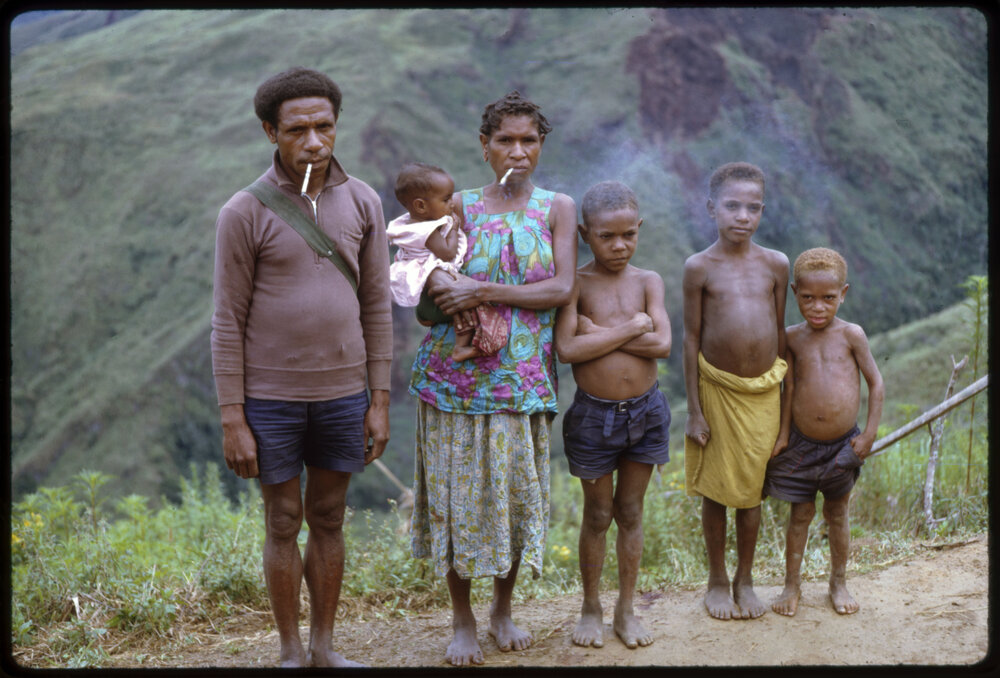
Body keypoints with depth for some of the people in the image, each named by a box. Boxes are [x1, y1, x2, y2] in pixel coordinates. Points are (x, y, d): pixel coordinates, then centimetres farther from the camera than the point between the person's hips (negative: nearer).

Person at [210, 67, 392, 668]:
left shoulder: (362, 202, -1)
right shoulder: (244, 213, -10)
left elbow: (377, 306, 4)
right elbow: (229, 322, -7)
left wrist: (380, 402, 3)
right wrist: (233, 420, -8)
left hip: (342, 394, 3)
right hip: (270, 398, -3)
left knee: (329, 520, 13)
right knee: (284, 523, 8)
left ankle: (325, 645, 28)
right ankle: (291, 652, 23)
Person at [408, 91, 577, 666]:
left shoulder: (558, 208, 5)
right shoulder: (459, 205, 6)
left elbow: (562, 289, -7)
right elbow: (430, 279, 2)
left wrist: (485, 292, -15)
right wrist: (442, 288, -21)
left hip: (523, 376, 0)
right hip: (457, 374, 0)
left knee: (518, 490, 6)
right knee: (459, 490, 3)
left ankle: (504, 608, 27)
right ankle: (462, 619, 18)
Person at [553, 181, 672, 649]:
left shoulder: (648, 281, 0)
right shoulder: (576, 283, -8)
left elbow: (662, 344, -14)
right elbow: (567, 349, -22)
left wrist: (598, 332, -17)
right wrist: (631, 327, -17)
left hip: (645, 411, 2)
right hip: (593, 414, -2)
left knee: (631, 511, 13)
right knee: (597, 514, 10)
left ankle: (626, 609, 25)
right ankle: (591, 608, 25)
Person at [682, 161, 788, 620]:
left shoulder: (775, 264, 1)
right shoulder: (699, 267, -7)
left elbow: (780, 331, 9)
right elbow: (691, 338, -4)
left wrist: (784, 399, 11)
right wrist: (694, 410, -5)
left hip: (762, 392, 2)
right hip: (717, 389, -2)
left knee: (750, 491, 11)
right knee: (715, 489, 8)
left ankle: (745, 580, 27)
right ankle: (717, 581, 24)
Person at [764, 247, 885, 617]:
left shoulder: (851, 334, -8)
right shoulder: (792, 337, -3)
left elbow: (876, 384, -2)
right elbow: (789, 388, 2)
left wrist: (869, 434, -5)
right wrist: (783, 435, -1)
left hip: (843, 444, -1)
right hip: (802, 444, 1)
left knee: (837, 514, 13)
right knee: (800, 514, 9)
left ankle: (839, 582, 29)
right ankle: (792, 583, 22)